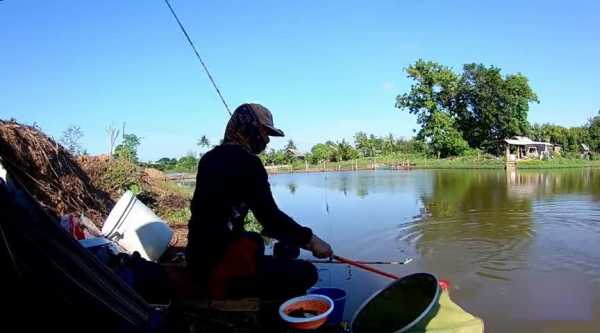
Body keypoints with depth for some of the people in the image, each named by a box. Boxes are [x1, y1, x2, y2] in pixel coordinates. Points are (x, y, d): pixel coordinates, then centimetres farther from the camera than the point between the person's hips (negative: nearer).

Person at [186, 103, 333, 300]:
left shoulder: (210, 158, 11)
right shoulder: (247, 162, -14)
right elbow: (270, 216, -18)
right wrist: (310, 240, -6)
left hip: (198, 257, 9)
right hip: (222, 264, -9)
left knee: (254, 240, 36)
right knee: (306, 273, -8)